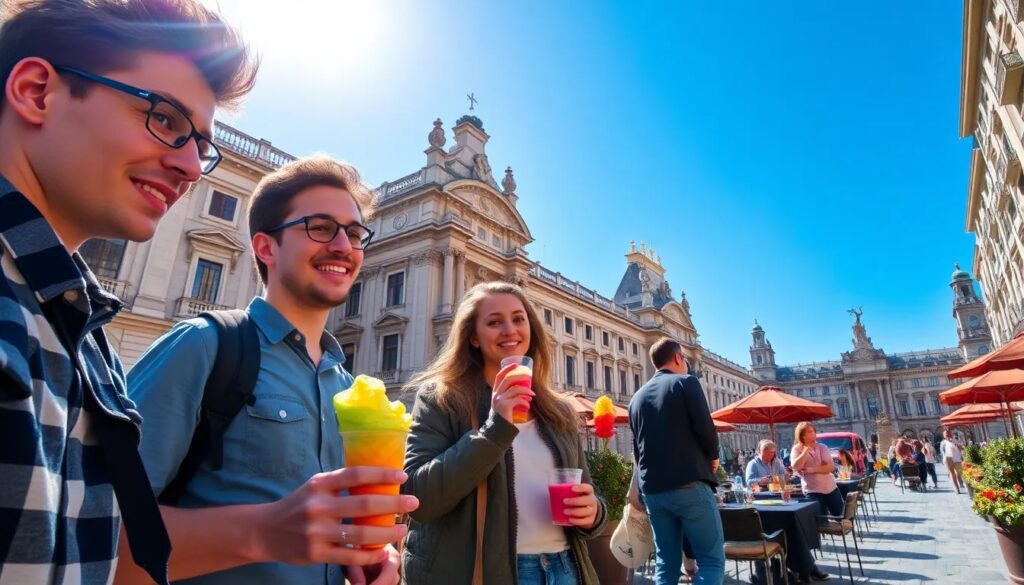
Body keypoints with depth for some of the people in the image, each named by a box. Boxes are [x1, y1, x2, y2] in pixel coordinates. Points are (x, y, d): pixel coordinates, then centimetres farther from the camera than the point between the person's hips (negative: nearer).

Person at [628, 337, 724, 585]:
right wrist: (713, 456, 8)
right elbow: (705, 428, -11)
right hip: (689, 484, -6)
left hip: (652, 489, 6)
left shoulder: (637, 397, 14)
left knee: (666, 563, 11)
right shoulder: (686, 382, -3)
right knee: (712, 560, 3)